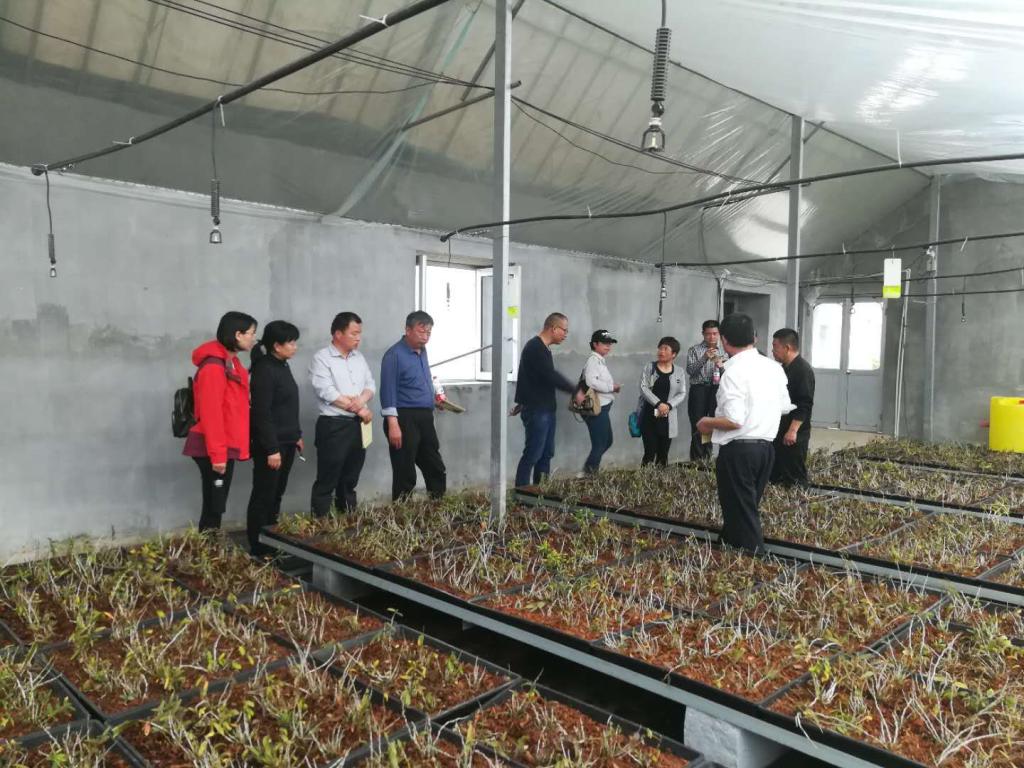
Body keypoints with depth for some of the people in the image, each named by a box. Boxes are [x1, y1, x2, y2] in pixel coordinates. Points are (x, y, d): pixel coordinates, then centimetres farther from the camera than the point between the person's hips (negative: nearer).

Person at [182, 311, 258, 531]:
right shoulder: (214, 366, -18)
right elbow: (210, 413, -21)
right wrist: (217, 454, -21)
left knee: (216, 507, 14)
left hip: (226, 447, 9)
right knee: (213, 508, -1)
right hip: (215, 450, -9)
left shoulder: (231, 362, 12)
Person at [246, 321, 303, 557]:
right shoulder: (263, 370, -17)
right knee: (263, 496, 1)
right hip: (270, 444, -9)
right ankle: (258, 547, 11)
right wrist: (271, 449, -21)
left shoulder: (282, 366, 11)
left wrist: (296, 435, 20)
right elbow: (262, 414, -21)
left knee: (276, 495, 16)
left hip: (286, 442, 9)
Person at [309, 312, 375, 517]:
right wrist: (358, 409, -11)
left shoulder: (359, 357, 13)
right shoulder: (321, 359, -8)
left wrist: (362, 400, -14)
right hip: (333, 426, -7)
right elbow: (328, 393, -17)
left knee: (350, 479, 15)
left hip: (358, 425, 7)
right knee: (327, 481, -1)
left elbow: (371, 385, 9)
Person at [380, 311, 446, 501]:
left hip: (425, 418, 8)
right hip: (405, 419, -8)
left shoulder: (422, 351, 13)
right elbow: (388, 391, -17)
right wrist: (393, 424, -22)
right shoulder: (395, 355, -12)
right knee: (405, 474, 0)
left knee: (436, 469, 14)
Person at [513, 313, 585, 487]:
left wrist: (523, 403, 31)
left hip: (545, 409, 10)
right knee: (532, 454, -8)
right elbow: (551, 376, -22)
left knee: (546, 453, 12)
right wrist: (575, 391, -14)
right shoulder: (535, 348, -15)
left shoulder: (541, 348, 17)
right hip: (536, 410, -10)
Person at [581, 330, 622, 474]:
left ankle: (590, 468, 30)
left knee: (607, 441, 20)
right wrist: (612, 387, -18)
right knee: (600, 444, -4)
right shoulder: (593, 360, -14)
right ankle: (589, 473, 6)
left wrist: (612, 386, 3)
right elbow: (591, 381, -28)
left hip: (602, 408, 10)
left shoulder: (600, 360, 17)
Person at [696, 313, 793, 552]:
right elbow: (785, 407, 16)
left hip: (738, 451, -8)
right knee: (747, 508, 20)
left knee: (740, 511, 4)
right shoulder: (774, 367, 5)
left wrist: (707, 422, -6)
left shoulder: (734, 372, -18)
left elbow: (734, 421, -23)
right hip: (766, 447, 8)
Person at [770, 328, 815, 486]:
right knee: (775, 474, 13)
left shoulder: (804, 370, -15)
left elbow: (805, 404, -21)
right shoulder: (784, 368, 14)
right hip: (780, 431, 9)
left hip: (794, 434, -9)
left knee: (795, 479, -2)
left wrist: (793, 430, -25)